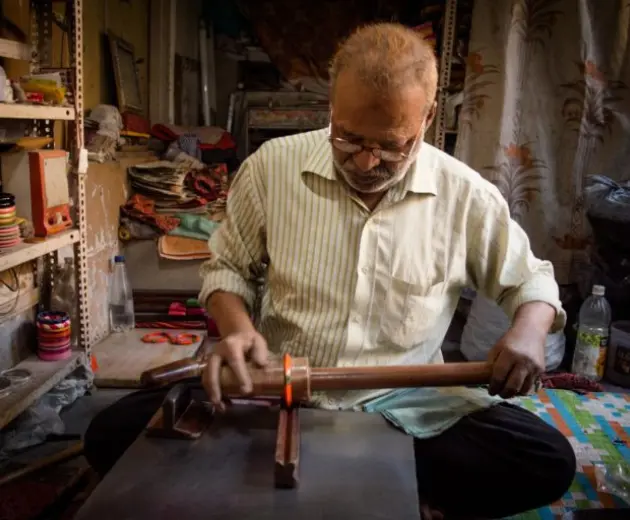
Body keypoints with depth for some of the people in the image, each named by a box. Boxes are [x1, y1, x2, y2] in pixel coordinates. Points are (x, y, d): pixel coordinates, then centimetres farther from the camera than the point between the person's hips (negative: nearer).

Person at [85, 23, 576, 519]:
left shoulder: (465, 195, -7)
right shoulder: (272, 166, -6)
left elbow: (529, 278, 8)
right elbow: (228, 266, 7)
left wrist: (528, 330, -15)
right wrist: (235, 326, -15)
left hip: (405, 406, 1)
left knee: (548, 463, -22)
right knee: (115, 434, -15)